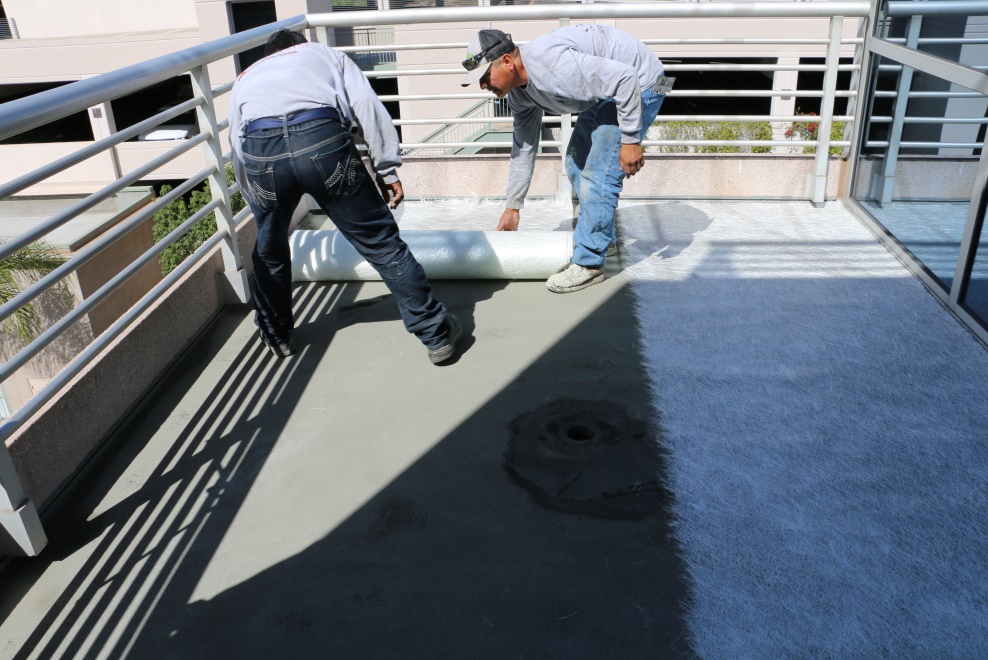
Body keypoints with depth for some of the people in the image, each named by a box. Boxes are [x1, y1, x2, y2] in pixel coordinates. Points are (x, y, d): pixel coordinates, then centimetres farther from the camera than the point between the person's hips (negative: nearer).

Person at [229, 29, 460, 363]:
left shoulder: (245, 77, 41)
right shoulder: (325, 53, 35)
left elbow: (237, 150, 40)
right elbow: (367, 106, 15)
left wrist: (258, 205, 51)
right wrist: (387, 170, 12)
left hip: (260, 150, 2)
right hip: (323, 138, -2)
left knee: (269, 250, 26)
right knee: (379, 239, 7)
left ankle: (276, 335, 42)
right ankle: (436, 332, 12)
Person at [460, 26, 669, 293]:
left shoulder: (552, 64, -33)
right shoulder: (518, 90, -2)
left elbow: (624, 78, -33)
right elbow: (523, 148, 9)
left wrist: (630, 140, -28)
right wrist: (512, 207, 13)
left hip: (638, 83, -10)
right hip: (607, 90, 10)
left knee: (598, 174, -14)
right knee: (576, 163, 17)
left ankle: (589, 264, -3)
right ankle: (599, 237, 33)